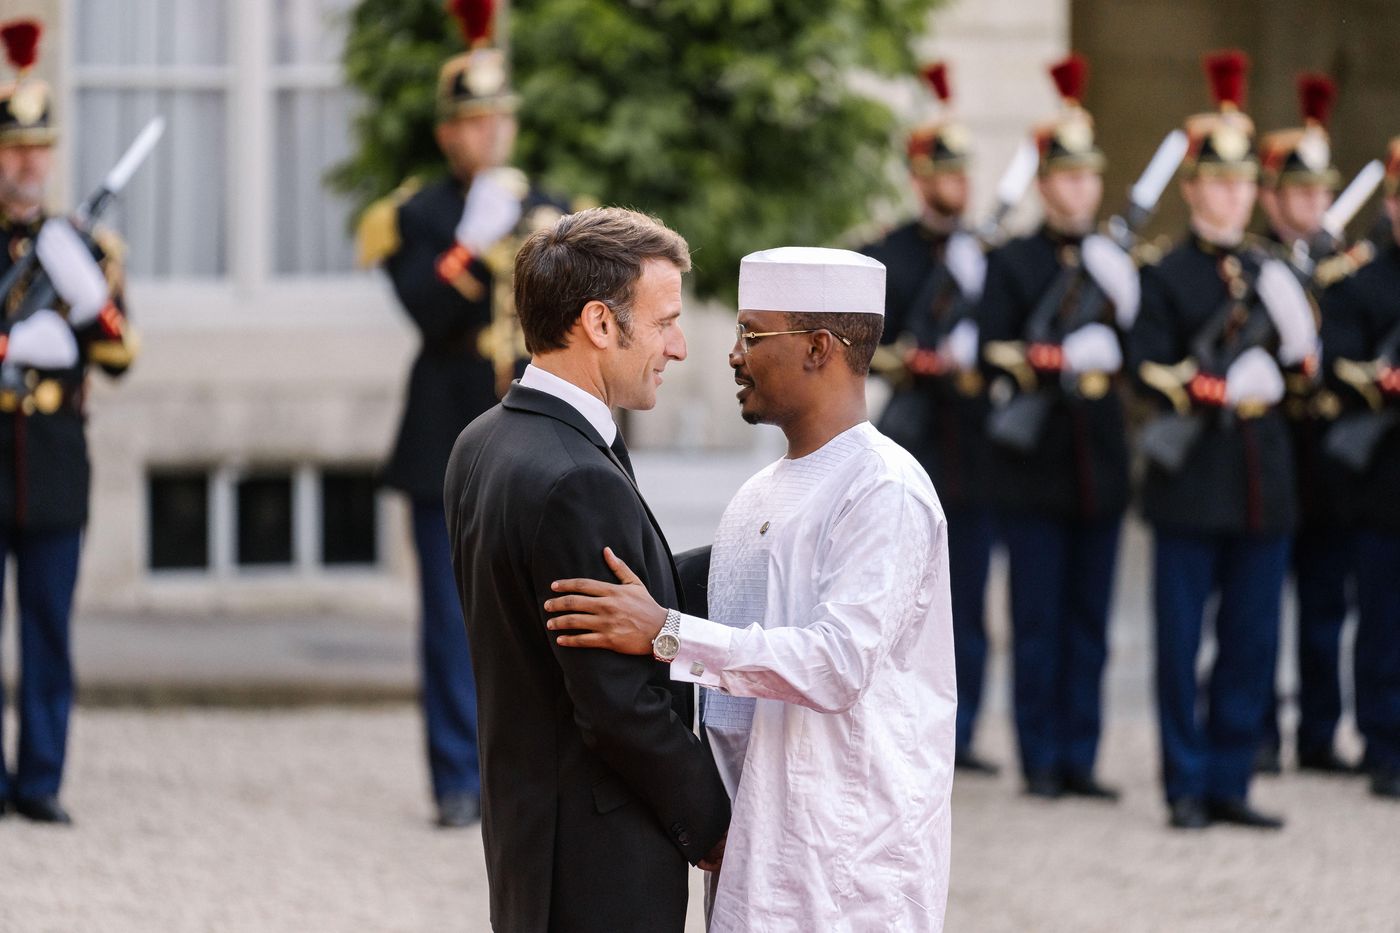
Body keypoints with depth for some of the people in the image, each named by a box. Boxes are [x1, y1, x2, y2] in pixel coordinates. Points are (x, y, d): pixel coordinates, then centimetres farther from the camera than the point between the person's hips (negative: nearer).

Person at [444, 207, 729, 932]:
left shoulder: (481, 446, 7)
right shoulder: (578, 484, -23)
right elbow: (621, 704, -22)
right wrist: (712, 824, -9)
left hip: (523, 830, 10)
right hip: (601, 866, -10)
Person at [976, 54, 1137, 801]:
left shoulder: (1116, 263, 12)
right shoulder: (1012, 263, 1)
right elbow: (996, 360, -7)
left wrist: (1121, 307, -13)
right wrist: (1068, 360, -18)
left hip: (1100, 463, 4)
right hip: (1033, 466, -4)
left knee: (1089, 620, 6)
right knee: (1038, 619, -2)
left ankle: (1080, 759, 11)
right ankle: (1041, 760, 4)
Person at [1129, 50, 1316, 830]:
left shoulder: (1271, 271, 14)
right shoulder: (1169, 275, 0)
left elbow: (1304, 360, 15)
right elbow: (1147, 369, -8)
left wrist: (1296, 332, -5)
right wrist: (1212, 389, -22)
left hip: (1264, 476, 5)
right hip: (1192, 475, -4)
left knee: (1255, 641, 5)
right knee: (1183, 641, -1)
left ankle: (1230, 784, 12)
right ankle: (1188, 787, 5)